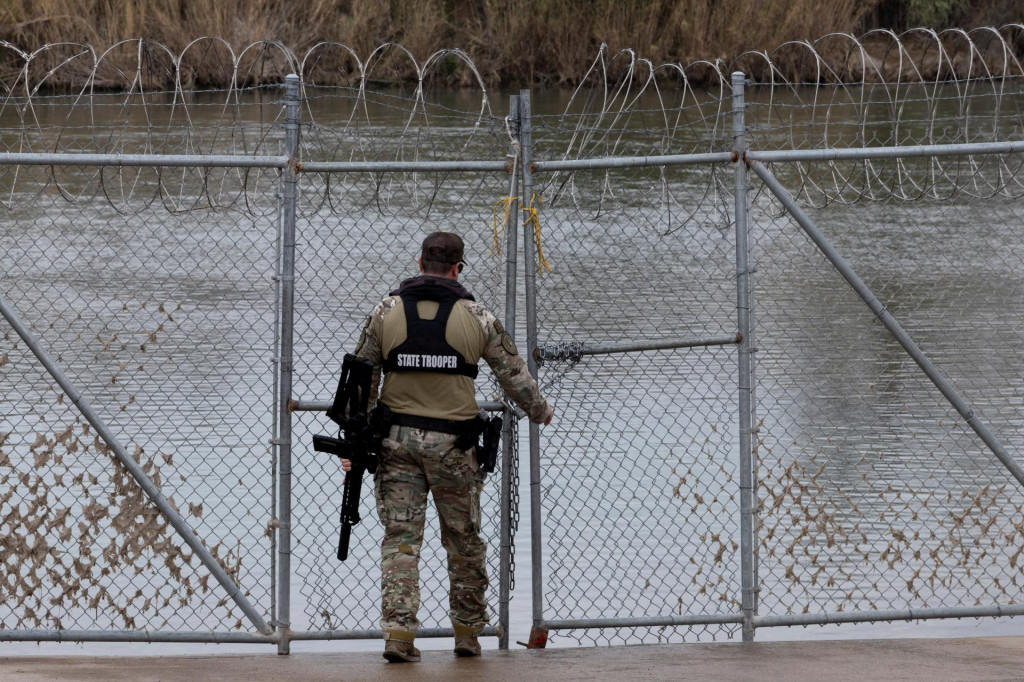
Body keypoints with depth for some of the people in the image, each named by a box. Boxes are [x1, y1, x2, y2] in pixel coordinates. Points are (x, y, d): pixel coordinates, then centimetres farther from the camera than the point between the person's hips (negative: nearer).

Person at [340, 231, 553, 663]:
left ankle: (398, 632, -10)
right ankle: (468, 633, 20)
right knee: (464, 543, 12)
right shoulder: (476, 317, -2)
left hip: (396, 438, 1)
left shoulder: (385, 312, 2)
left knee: (400, 538, 1)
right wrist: (539, 412, 24)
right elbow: (514, 375, 5)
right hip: (452, 443, -1)